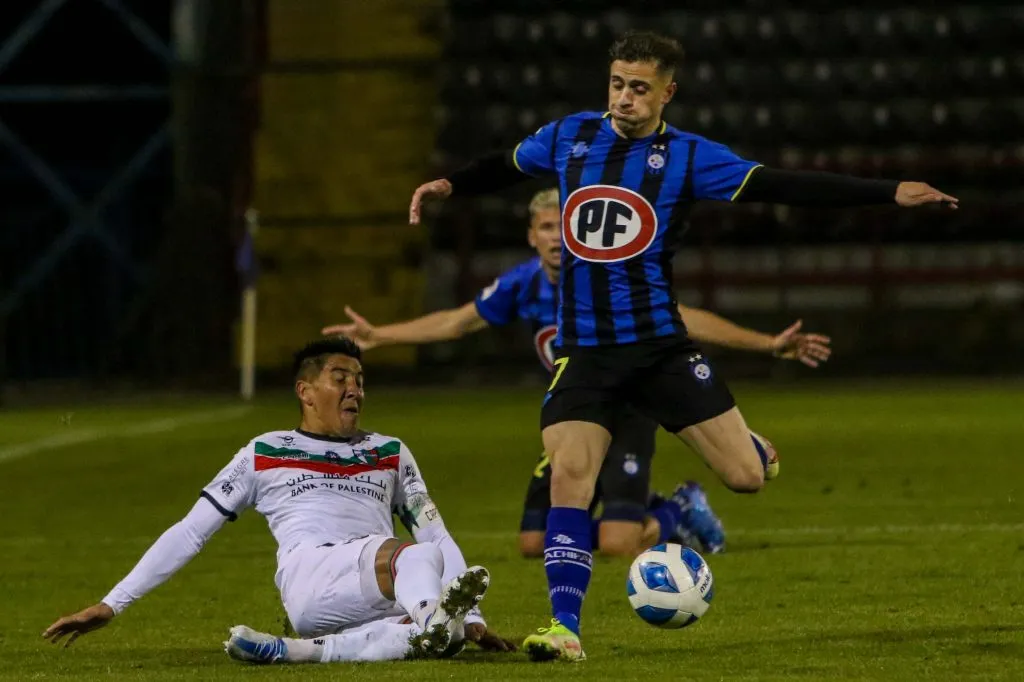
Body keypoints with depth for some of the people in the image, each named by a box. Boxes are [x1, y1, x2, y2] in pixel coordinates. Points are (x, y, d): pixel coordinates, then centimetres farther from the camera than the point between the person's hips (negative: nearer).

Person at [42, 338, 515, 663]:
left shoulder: (390, 453, 31)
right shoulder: (264, 455, 23)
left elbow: (438, 537, 30)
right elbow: (189, 534, 21)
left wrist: (473, 619, 14)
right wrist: (111, 605, 14)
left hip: (382, 602, 3)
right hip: (309, 574, -3)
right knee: (409, 556, -40)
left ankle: (293, 651, -52)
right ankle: (435, 621, -75)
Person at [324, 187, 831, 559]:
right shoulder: (523, 284, -8)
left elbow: (682, 320, -23)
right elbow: (457, 322, 6)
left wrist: (769, 344, -31)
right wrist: (378, 336, 8)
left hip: (626, 418, -6)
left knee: (618, 548, -22)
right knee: (535, 544, 2)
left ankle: (680, 513, 12)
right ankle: (640, 516, 26)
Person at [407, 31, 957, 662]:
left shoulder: (688, 157, -3)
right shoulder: (569, 137, 6)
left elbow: (779, 185, -9)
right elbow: (503, 169, 25)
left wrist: (889, 194, -15)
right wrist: (450, 185, 6)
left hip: (660, 344, -1)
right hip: (584, 351, 1)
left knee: (747, 476, -6)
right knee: (569, 476, -18)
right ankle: (565, 628, -12)